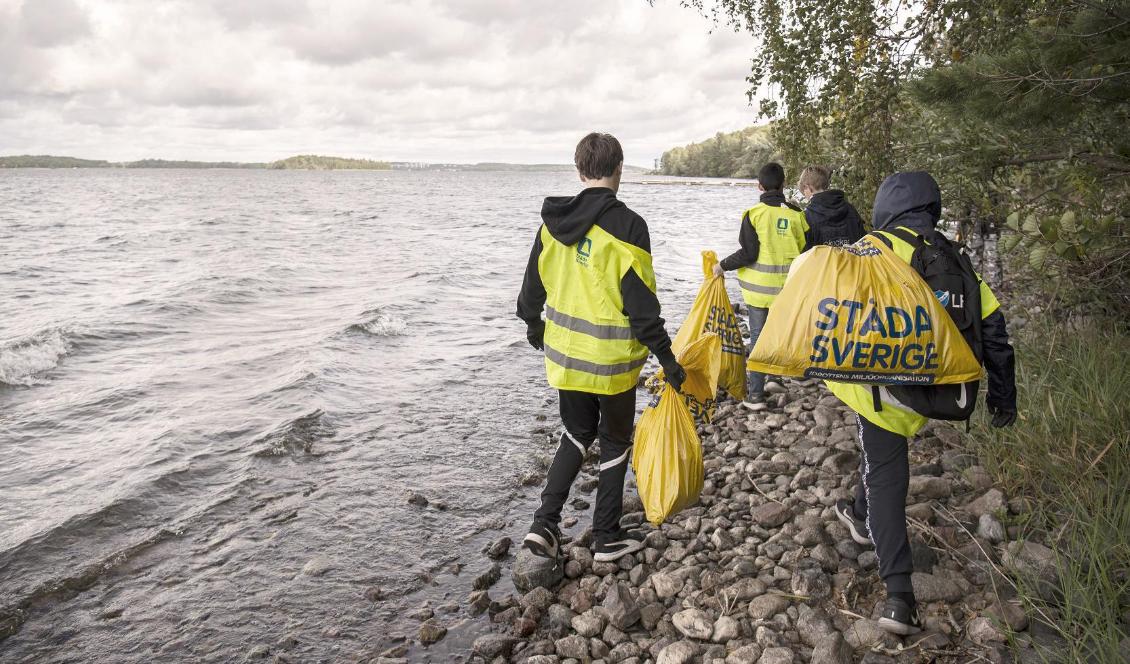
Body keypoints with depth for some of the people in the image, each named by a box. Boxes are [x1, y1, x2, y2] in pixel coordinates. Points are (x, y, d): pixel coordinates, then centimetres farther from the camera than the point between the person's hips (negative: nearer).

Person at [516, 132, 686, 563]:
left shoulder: (554, 220, 1)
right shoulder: (627, 225, -15)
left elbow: (533, 282, 9)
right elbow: (641, 302, -17)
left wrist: (533, 325, 27)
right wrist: (666, 357, -9)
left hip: (564, 352, 5)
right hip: (612, 360, -5)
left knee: (577, 434, 22)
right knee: (615, 442, 14)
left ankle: (545, 523, 15)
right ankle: (607, 537, 23)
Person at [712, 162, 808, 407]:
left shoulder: (754, 214, -10)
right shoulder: (795, 214, -3)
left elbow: (748, 254, -14)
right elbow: (805, 249, 2)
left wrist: (723, 265, 0)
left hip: (759, 286, -2)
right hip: (788, 287, 2)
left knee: (758, 336, 3)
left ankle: (755, 394, 2)